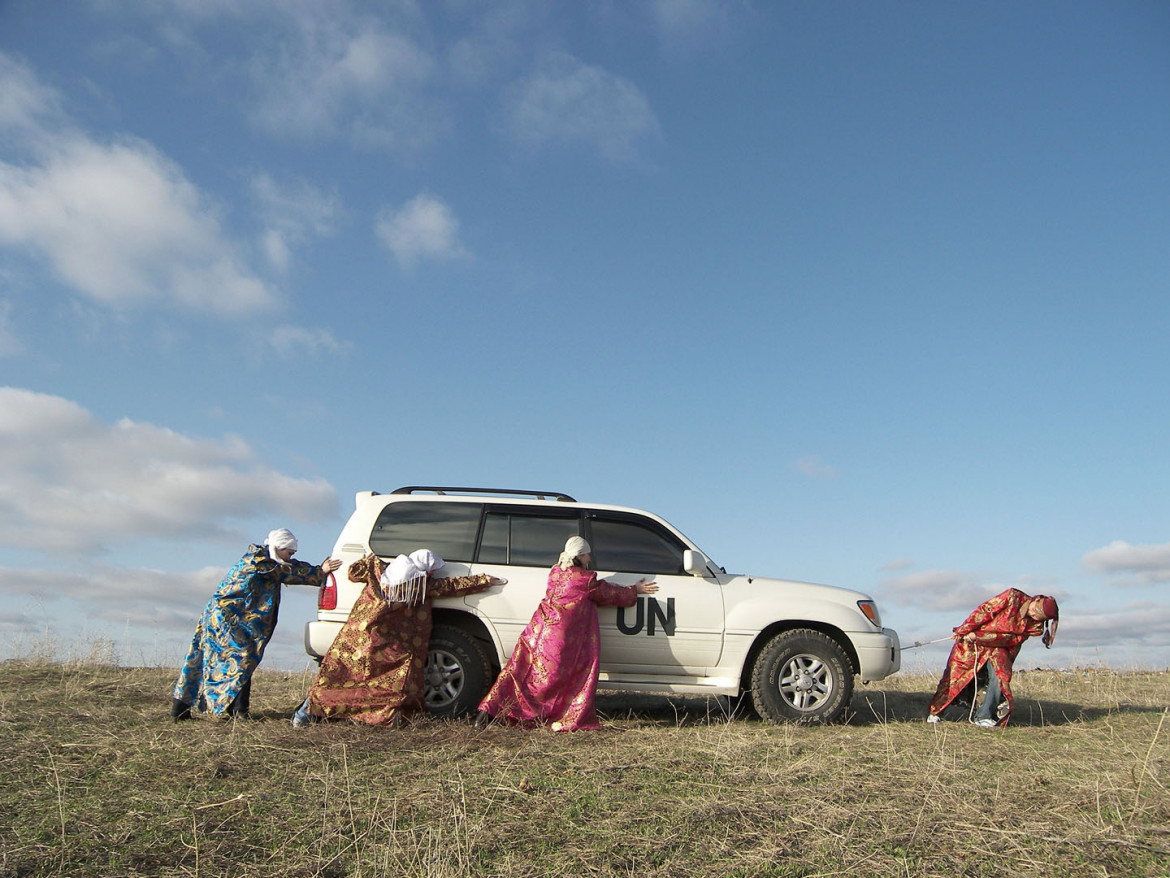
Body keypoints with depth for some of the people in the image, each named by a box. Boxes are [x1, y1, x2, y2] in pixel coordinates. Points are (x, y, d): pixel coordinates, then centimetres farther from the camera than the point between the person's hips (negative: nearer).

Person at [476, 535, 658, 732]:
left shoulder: (555, 572, 11)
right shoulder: (586, 580, -7)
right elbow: (612, 594, 8)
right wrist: (635, 590, 23)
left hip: (538, 632, 6)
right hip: (562, 640, -6)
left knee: (518, 670, 9)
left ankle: (489, 710, 5)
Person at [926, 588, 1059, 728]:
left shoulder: (1036, 626, -12)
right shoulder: (1013, 596, -19)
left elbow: (1010, 638, -17)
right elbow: (984, 611, -15)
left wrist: (978, 637, -23)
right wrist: (963, 631, -15)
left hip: (998, 648, 2)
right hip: (971, 643, -2)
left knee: (1000, 677, -21)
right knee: (955, 674, -3)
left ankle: (983, 716, -6)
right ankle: (935, 711, 11)